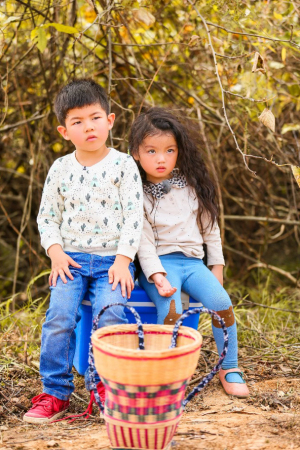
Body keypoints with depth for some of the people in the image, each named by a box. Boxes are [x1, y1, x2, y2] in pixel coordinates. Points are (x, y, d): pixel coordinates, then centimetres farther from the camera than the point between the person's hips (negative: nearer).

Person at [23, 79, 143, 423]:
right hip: (71, 258, 2)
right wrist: (55, 252, -5)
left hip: (113, 258, -2)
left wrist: (123, 259, -13)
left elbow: (133, 216, -3)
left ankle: (103, 382, -5)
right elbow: (47, 217, 13)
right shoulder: (60, 169, 8)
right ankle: (55, 392, -7)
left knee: (110, 311, -26)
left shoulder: (123, 165, 1)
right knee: (59, 315, -20)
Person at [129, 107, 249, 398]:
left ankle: (229, 368, -3)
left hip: (193, 261, 3)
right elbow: (144, 240, -8)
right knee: (171, 311, -31)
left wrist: (217, 265, 12)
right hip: (159, 262, -3)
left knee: (221, 303, -21)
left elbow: (209, 226, 15)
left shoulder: (192, 186, 9)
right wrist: (156, 274, -22)